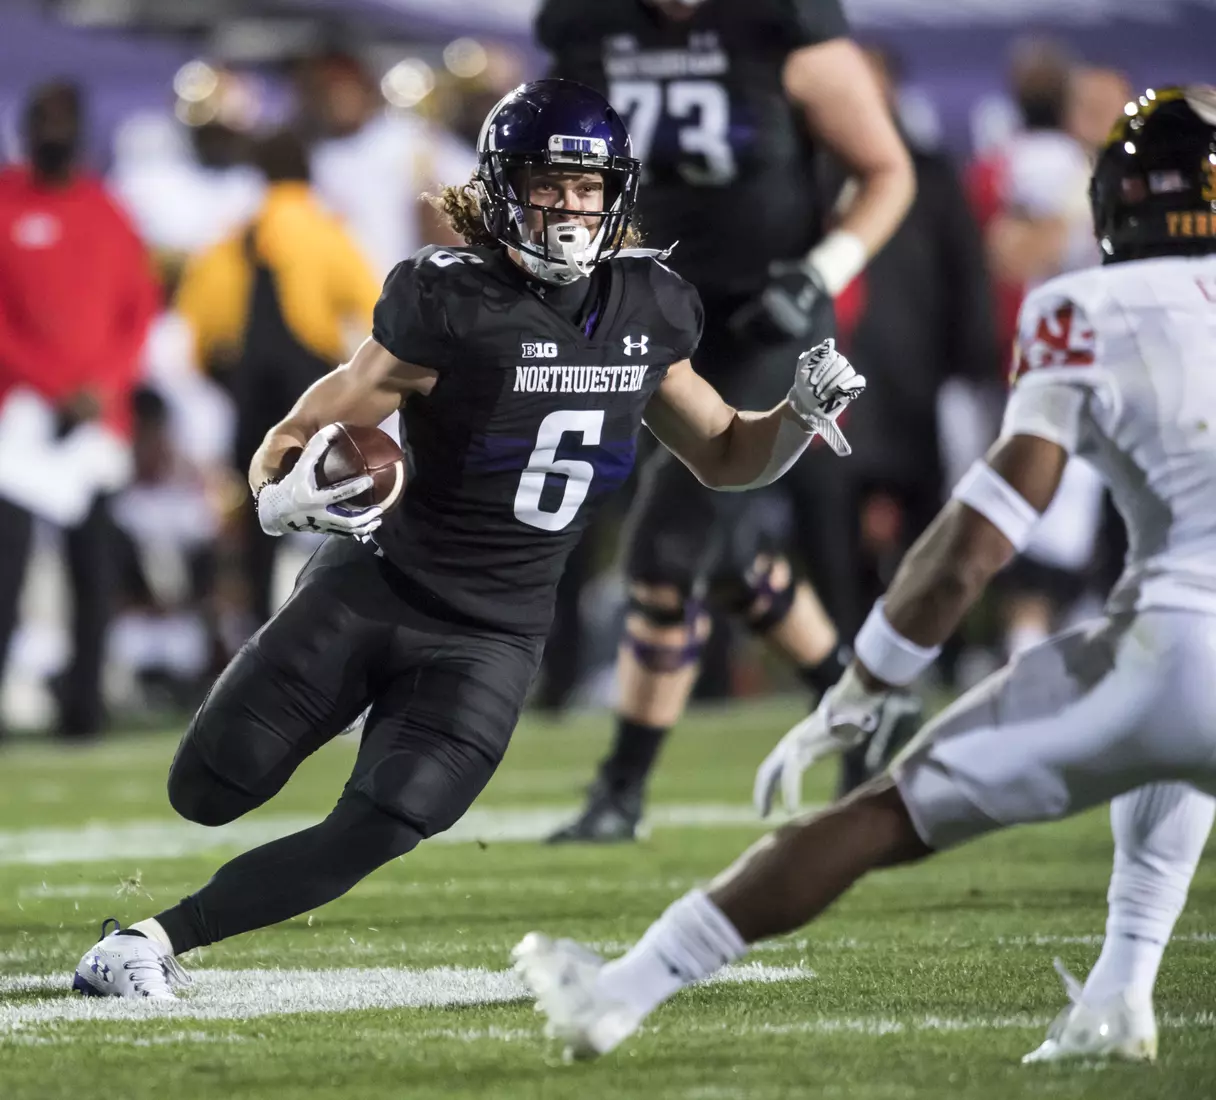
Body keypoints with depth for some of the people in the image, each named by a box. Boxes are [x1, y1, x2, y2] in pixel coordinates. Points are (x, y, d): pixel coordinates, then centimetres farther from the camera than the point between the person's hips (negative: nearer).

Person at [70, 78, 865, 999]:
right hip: (376, 587, -3)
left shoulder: (645, 313, 3)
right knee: (207, 793, -1)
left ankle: (161, 941, -3)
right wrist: (282, 493, -35)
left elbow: (725, 458, 16)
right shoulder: (453, 301, -13)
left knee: (377, 834, -16)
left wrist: (804, 413, -4)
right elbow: (315, 427, -12)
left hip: (491, 637, 3)